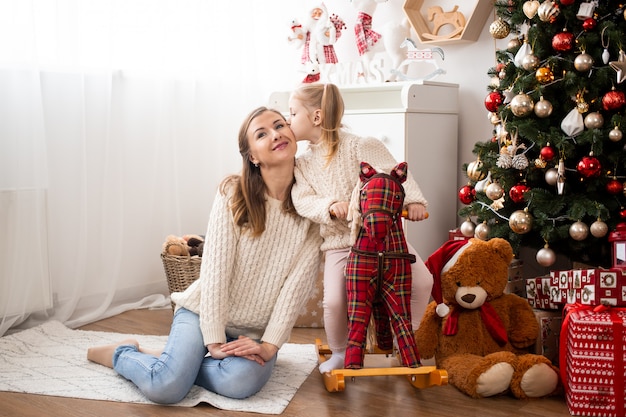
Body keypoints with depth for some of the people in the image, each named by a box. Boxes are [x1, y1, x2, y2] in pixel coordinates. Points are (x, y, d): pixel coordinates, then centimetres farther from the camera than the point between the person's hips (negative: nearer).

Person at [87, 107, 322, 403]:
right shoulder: (233, 193, -11)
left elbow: (298, 283, -10)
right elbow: (215, 268, -14)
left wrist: (270, 344, -16)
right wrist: (215, 341, -18)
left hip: (256, 331, 2)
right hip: (206, 312, -2)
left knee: (241, 383, -30)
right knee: (165, 388, -24)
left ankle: (172, 361, 1)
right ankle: (122, 353, 11)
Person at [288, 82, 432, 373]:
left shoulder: (359, 146, -5)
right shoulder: (302, 164, 9)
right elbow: (302, 200, -5)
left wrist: (413, 200, -31)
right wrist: (330, 206, -26)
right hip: (339, 243, 2)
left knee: (422, 281, -18)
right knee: (334, 301, -19)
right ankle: (339, 352, 13)